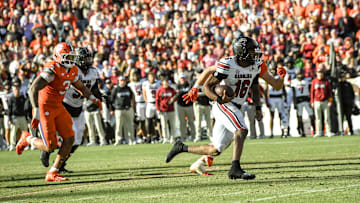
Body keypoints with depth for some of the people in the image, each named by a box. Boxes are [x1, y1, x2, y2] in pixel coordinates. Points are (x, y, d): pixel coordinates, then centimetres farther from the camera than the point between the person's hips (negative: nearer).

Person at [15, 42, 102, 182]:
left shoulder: (72, 71, 4)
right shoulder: (52, 70, -23)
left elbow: (81, 87, 23)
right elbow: (33, 89, -29)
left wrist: (93, 99, 10)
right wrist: (36, 112, -34)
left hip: (58, 108, 8)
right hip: (44, 108, -8)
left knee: (69, 139, -4)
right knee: (50, 147, -10)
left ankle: (53, 173, 6)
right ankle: (27, 139, 21)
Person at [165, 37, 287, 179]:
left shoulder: (255, 67, 5)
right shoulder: (227, 65, -17)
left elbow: (255, 89, 20)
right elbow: (207, 87, -14)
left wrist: (258, 108, 4)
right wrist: (219, 99, -32)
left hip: (235, 109, 8)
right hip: (224, 106, -8)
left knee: (215, 150, 8)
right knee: (242, 131, -30)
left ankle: (181, 148, 24)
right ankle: (235, 169, -34)